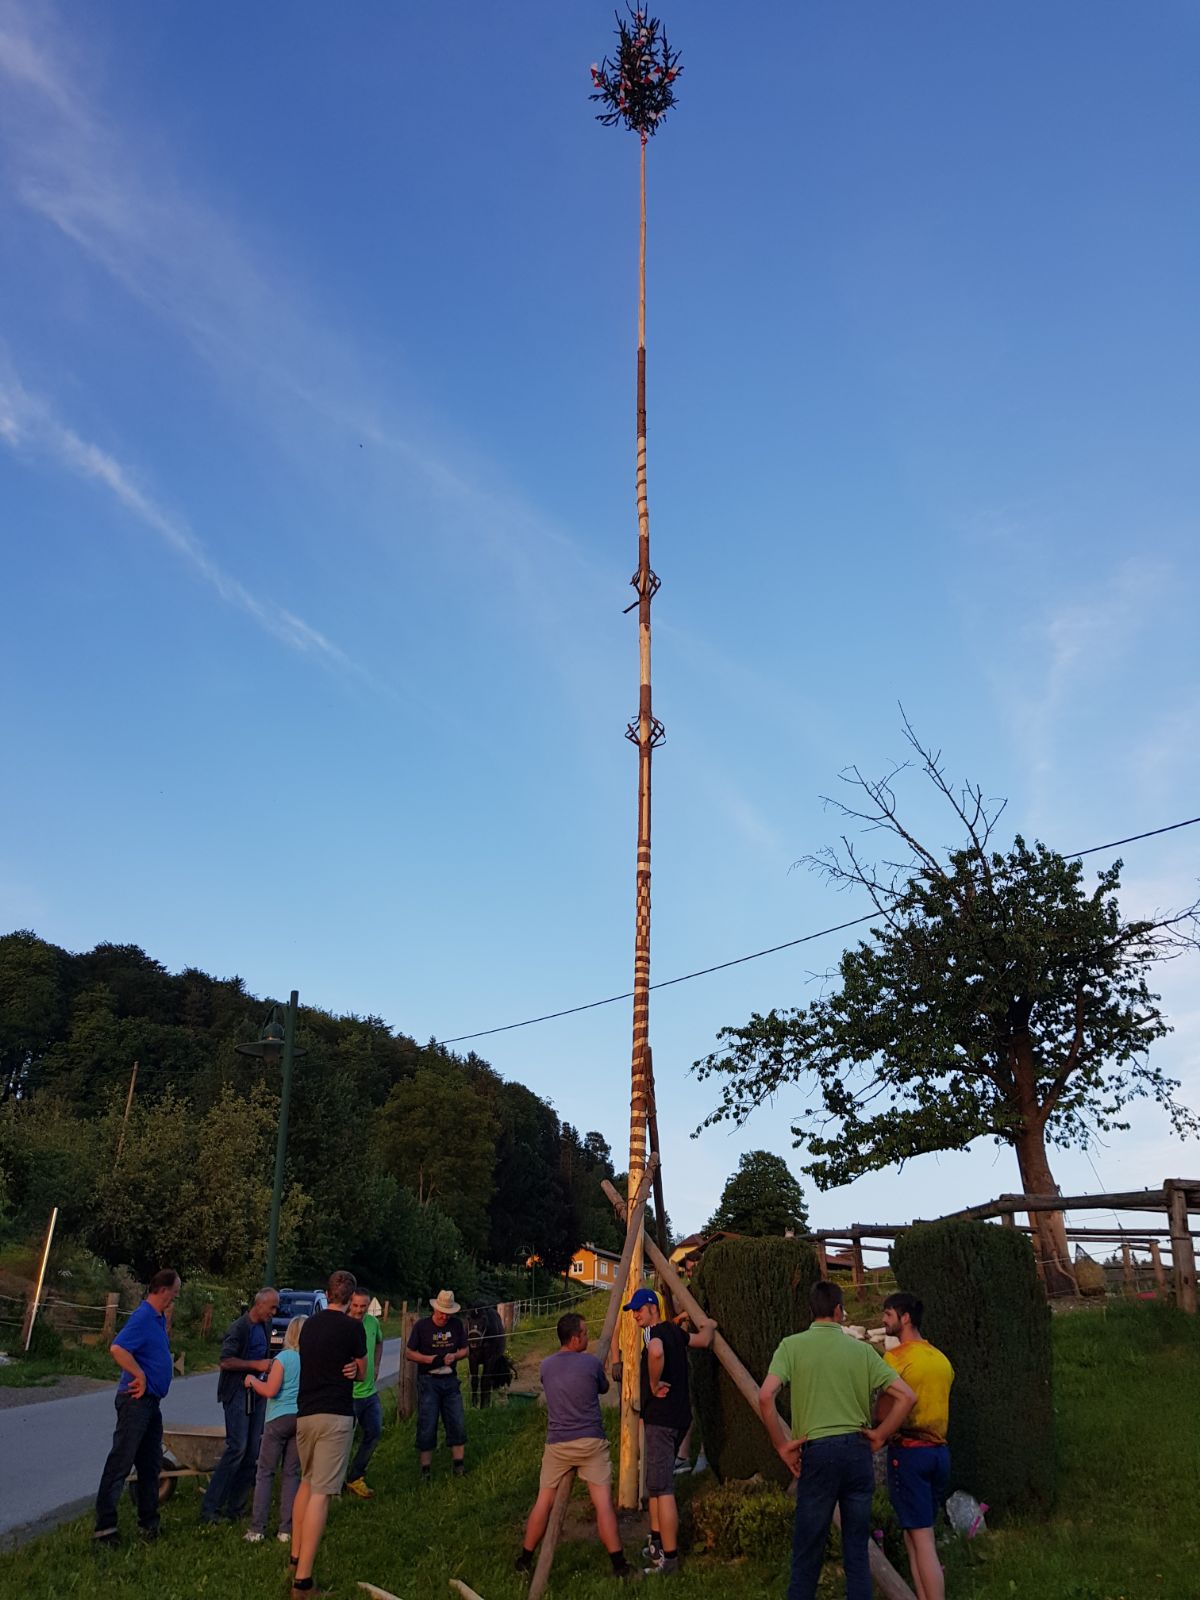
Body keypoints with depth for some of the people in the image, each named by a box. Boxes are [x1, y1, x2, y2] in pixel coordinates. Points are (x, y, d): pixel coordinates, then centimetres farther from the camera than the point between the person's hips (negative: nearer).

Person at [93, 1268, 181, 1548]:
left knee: (151, 1465, 15)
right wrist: (140, 1376, -24)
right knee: (120, 1464, -3)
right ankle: (104, 1528, 3)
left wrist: (166, 1315, 13)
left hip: (152, 1401, 10)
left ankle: (148, 1524, 23)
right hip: (137, 1400, -10)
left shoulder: (158, 1318, 11)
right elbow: (117, 1349, -31)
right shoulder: (142, 1317, -18)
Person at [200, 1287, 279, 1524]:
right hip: (238, 1392, -8)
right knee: (237, 1447, -14)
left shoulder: (264, 1326, 14)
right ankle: (210, 1507, -6)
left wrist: (268, 1366, 12)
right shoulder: (238, 1328, -12)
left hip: (257, 1393, 8)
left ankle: (235, 1508, 14)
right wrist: (257, 1365, -20)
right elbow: (225, 1361, -18)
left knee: (252, 1451, 6)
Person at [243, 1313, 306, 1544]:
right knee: (292, 1474, 10)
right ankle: (286, 1530, 11)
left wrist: (252, 1380, 2)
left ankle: (256, 1529, 6)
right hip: (304, 1419, 4)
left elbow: (270, 1390, -15)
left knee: (265, 1473, 6)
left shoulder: (284, 1358, -11)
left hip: (279, 1419, -3)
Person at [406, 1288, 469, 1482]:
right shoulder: (422, 1326, -8)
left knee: (457, 1423, 5)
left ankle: (458, 1464, 18)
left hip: (450, 1380, 3)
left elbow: (465, 1350, 10)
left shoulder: (457, 1325, 2)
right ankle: (426, 1468, 11)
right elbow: (409, 1354, -4)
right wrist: (429, 1359, -18)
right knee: (427, 1426, 0)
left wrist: (454, 1356, -12)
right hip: (428, 1380, -3)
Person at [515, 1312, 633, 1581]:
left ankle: (524, 1560, 21)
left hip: (557, 1444, 3)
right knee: (603, 1503, -1)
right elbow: (604, 1388, 11)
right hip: (591, 1442, -3)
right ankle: (619, 1566, -1)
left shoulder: (546, 1366, 2)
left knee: (544, 1502, 13)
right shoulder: (591, 1363, -8)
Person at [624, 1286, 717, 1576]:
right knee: (655, 1482, 20)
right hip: (677, 1415, 10)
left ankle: (669, 1558, -5)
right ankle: (656, 1542, 28)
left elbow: (656, 1352, -39)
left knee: (662, 1487, -7)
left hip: (661, 1417, -10)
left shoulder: (654, 1333, -15)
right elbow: (702, 1341, 27)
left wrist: (654, 1384, -25)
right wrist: (709, 1326, 47)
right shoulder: (673, 1332, 11)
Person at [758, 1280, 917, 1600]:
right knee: (857, 1549, 14)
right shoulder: (861, 1349, 4)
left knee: (808, 1549, 9)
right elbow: (906, 1396, 0)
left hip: (817, 1452, -2)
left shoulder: (793, 1345, -2)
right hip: (858, 1451, 2)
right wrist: (879, 1435, 7)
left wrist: (782, 1445, -5)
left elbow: (765, 1396, -14)